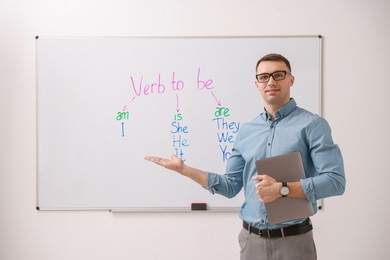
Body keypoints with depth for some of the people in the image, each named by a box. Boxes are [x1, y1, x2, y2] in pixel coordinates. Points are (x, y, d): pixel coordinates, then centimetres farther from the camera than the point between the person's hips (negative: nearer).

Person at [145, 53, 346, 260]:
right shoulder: (246, 131, 8)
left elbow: (335, 181, -14)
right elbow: (231, 186, 8)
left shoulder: (312, 124, -7)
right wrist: (183, 169, 2)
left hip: (293, 240, -4)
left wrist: (282, 189, -22)